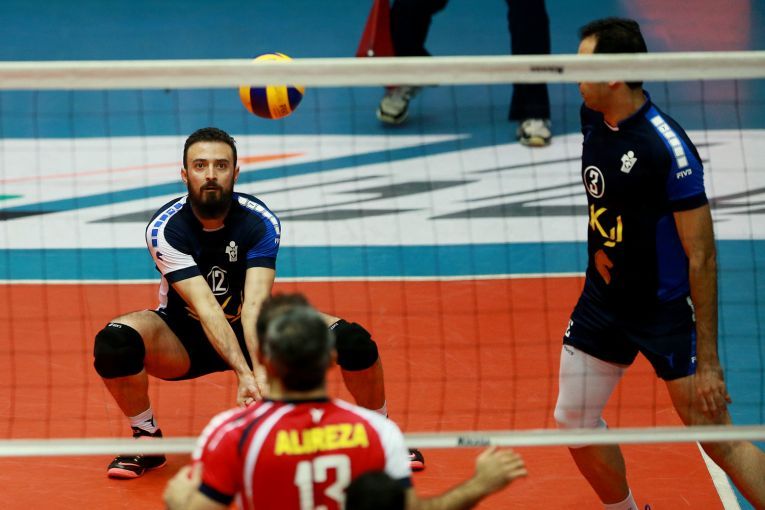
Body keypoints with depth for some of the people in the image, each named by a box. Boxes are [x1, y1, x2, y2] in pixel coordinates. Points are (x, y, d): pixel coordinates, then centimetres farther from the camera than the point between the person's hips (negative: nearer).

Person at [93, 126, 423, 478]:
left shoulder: (261, 222, -18)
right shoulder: (165, 228, -22)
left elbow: (255, 304, -31)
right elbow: (205, 308, -32)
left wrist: (262, 373, -48)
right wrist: (243, 372, -46)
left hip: (250, 331, 1)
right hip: (185, 339, -1)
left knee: (354, 340, -22)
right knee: (114, 341, -33)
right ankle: (147, 440, -8)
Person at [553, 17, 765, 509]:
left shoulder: (669, 149, -25)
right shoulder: (593, 118, -2)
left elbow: (701, 257, -23)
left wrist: (708, 360, -23)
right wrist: (599, 245, 5)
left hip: (666, 310, -7)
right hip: (604, 298, 7)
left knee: (719, 441, -6)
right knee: (574, 420, 10)